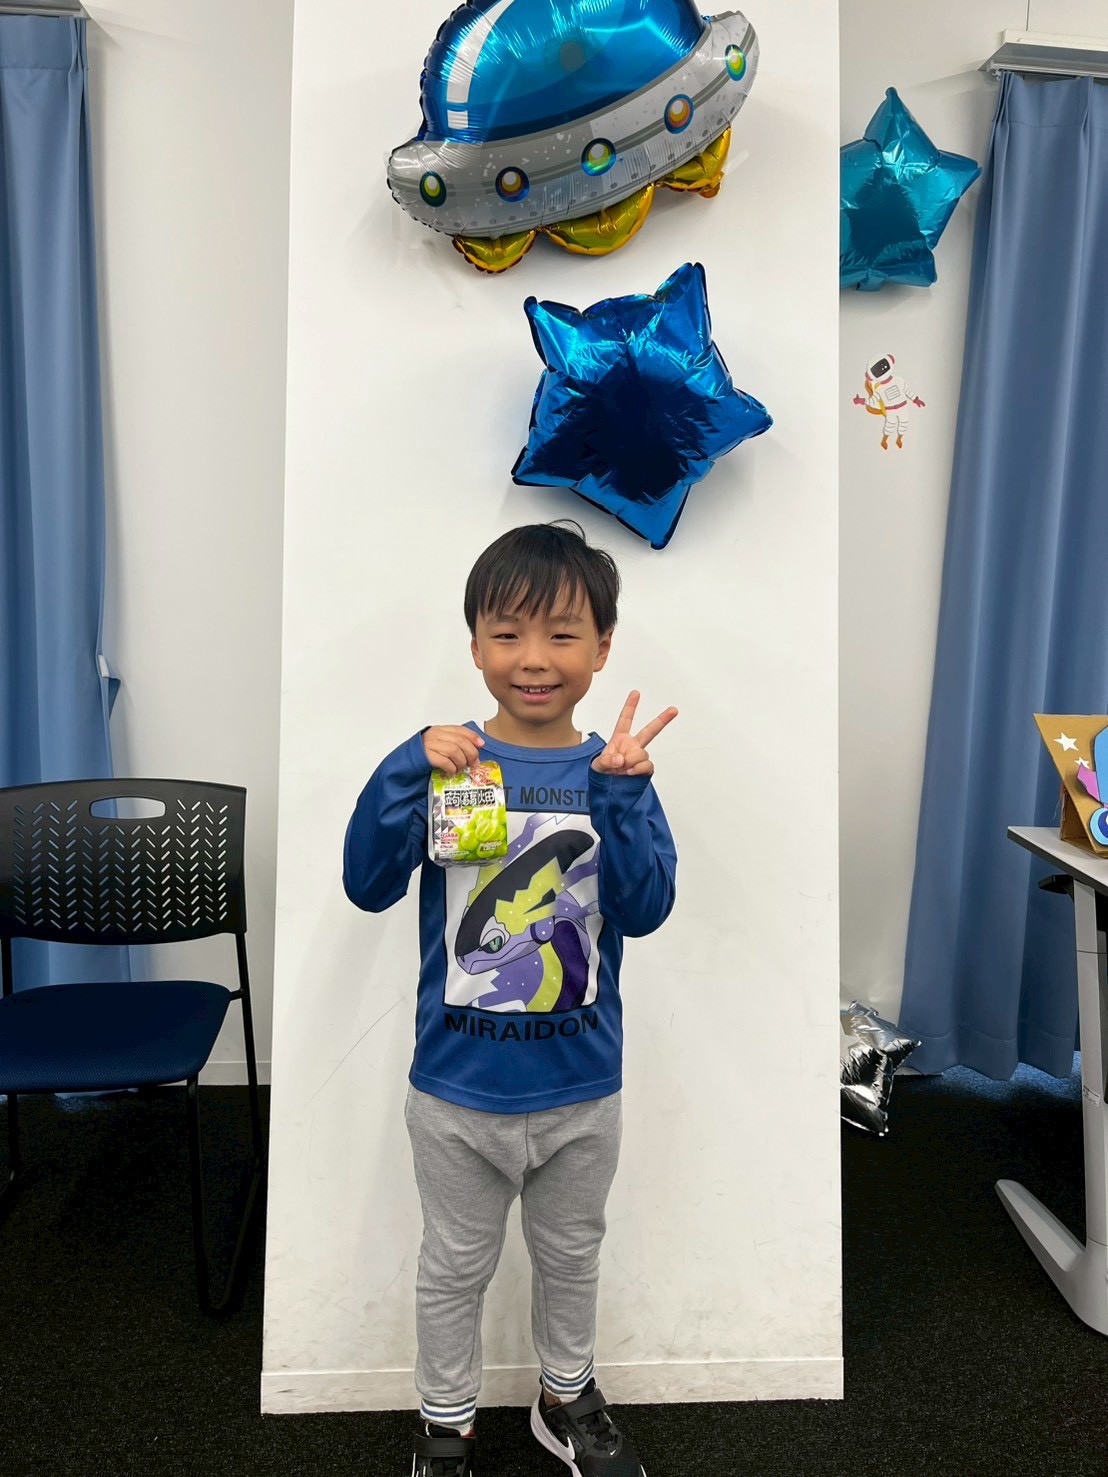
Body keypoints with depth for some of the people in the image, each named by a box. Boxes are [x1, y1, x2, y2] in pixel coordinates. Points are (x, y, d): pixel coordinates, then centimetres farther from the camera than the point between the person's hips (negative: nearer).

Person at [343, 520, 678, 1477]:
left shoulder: (614, 771, -8)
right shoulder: (444, 762, -11)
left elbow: (644, 909, -18)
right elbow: (368, 886, -18)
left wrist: (622, 791, -31)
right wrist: (410, 772, -30)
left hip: (582, 1086, 2)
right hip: (458, 1085, -1)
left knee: (571, 1256, 25)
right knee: (456, 1268, 21)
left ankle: (568, 1399, 51)